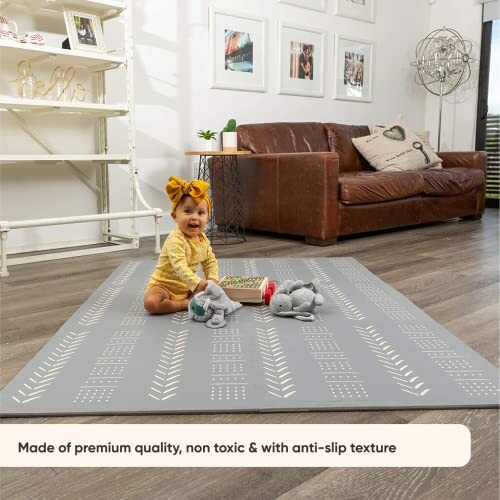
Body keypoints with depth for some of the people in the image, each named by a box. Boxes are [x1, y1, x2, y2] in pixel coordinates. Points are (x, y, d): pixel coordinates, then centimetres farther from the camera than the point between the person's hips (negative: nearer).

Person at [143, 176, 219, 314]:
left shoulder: (203, 239, -2)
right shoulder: (175, 240, -28)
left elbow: (210, 261, 7)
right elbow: (179, 267, -39)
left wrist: (212, 279, -12)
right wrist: (197, 283, -51)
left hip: (186, 287, 7)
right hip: (163, 286, -7)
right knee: (151, 303, -33)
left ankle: (187, 301, -8)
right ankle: (184, 304, -18)